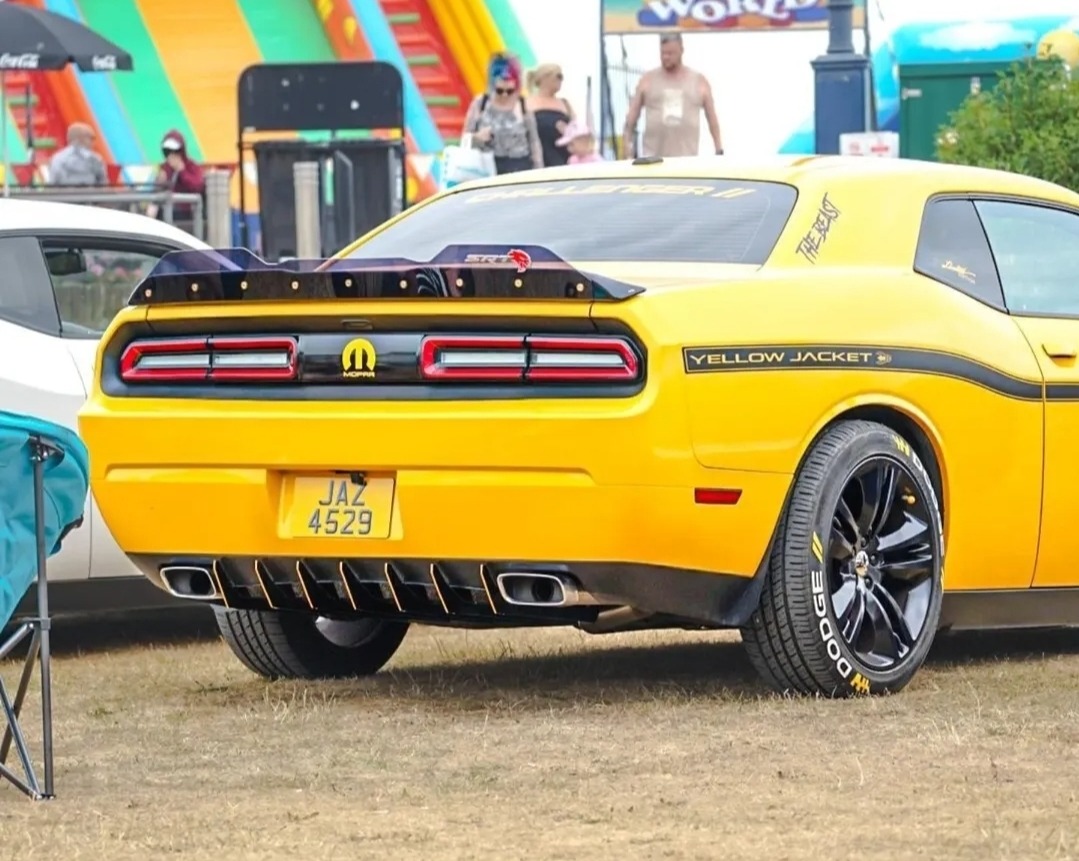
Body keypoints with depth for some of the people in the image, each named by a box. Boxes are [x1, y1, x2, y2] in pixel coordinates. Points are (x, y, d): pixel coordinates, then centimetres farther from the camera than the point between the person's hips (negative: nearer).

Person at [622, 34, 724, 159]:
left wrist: (719, 151, 10)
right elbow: (631, 117, 7)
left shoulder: (699, 81, 7)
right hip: (653, 158, 0)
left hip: (687, 159, 0)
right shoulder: (647, 80, 6)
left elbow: (712, 118, 13)